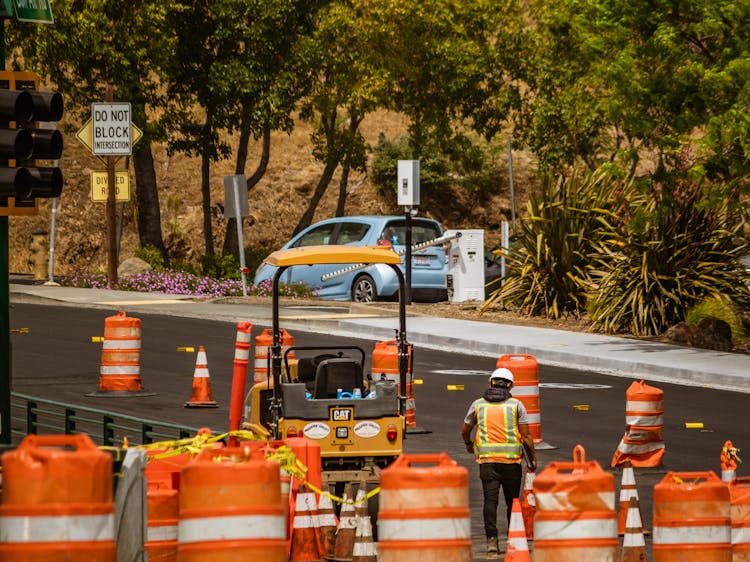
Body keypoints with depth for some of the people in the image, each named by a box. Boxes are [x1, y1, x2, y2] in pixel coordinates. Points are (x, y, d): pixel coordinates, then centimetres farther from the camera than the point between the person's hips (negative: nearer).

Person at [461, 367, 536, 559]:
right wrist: (532, 459, 10)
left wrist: (469, 445, 40)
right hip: (511, 459, 0)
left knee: (490, 500, -4)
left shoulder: (478, 404, 7)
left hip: (487, 459, 0)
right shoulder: (516, 405, 2)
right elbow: (526, 435, -1)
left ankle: (491, 541, -14)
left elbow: (465, 431, 18)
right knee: (512, 501, 10)